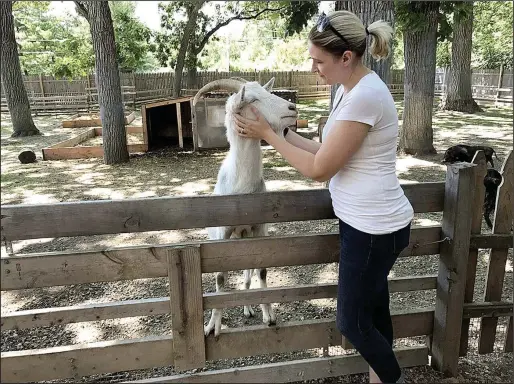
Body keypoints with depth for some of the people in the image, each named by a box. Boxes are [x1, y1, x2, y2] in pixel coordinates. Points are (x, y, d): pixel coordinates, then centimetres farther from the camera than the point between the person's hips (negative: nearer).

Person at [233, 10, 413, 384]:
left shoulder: (364, 96, -24)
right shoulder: (350, 89, 7)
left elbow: (319, 168, -20)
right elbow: (327, 151, 9)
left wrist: (268, 134, -11)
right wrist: (279, 131, 5)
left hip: (374, 229, -10)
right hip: (368, 223, 10)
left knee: (352, 322, 8)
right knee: (374, 313, 23)